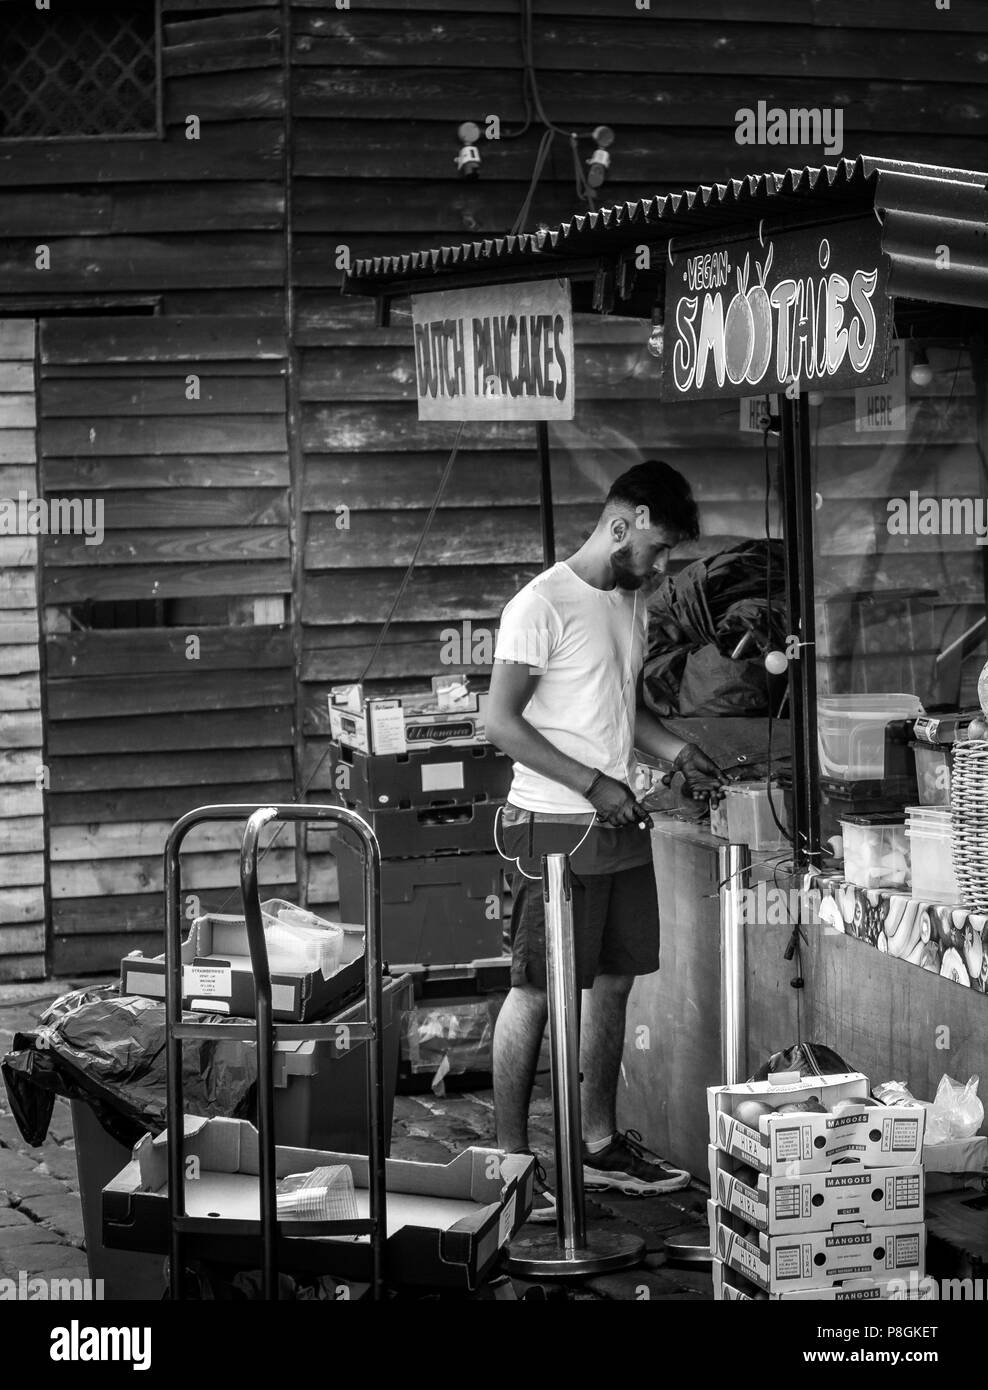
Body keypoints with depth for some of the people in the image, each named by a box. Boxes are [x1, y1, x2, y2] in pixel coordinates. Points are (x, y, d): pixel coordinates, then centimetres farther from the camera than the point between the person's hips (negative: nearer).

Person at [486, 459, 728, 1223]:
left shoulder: (634, 601, 12)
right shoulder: (543, 604, -14)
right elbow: (501, 721, -17)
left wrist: (676, 751, 6)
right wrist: (593, 784, -19)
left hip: (622, 825, 8)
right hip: (556, 829, -8)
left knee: (613, 983, 13)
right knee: (535, 992, -2)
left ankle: (601, 1144, 25)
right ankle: (511, 1159, 7)